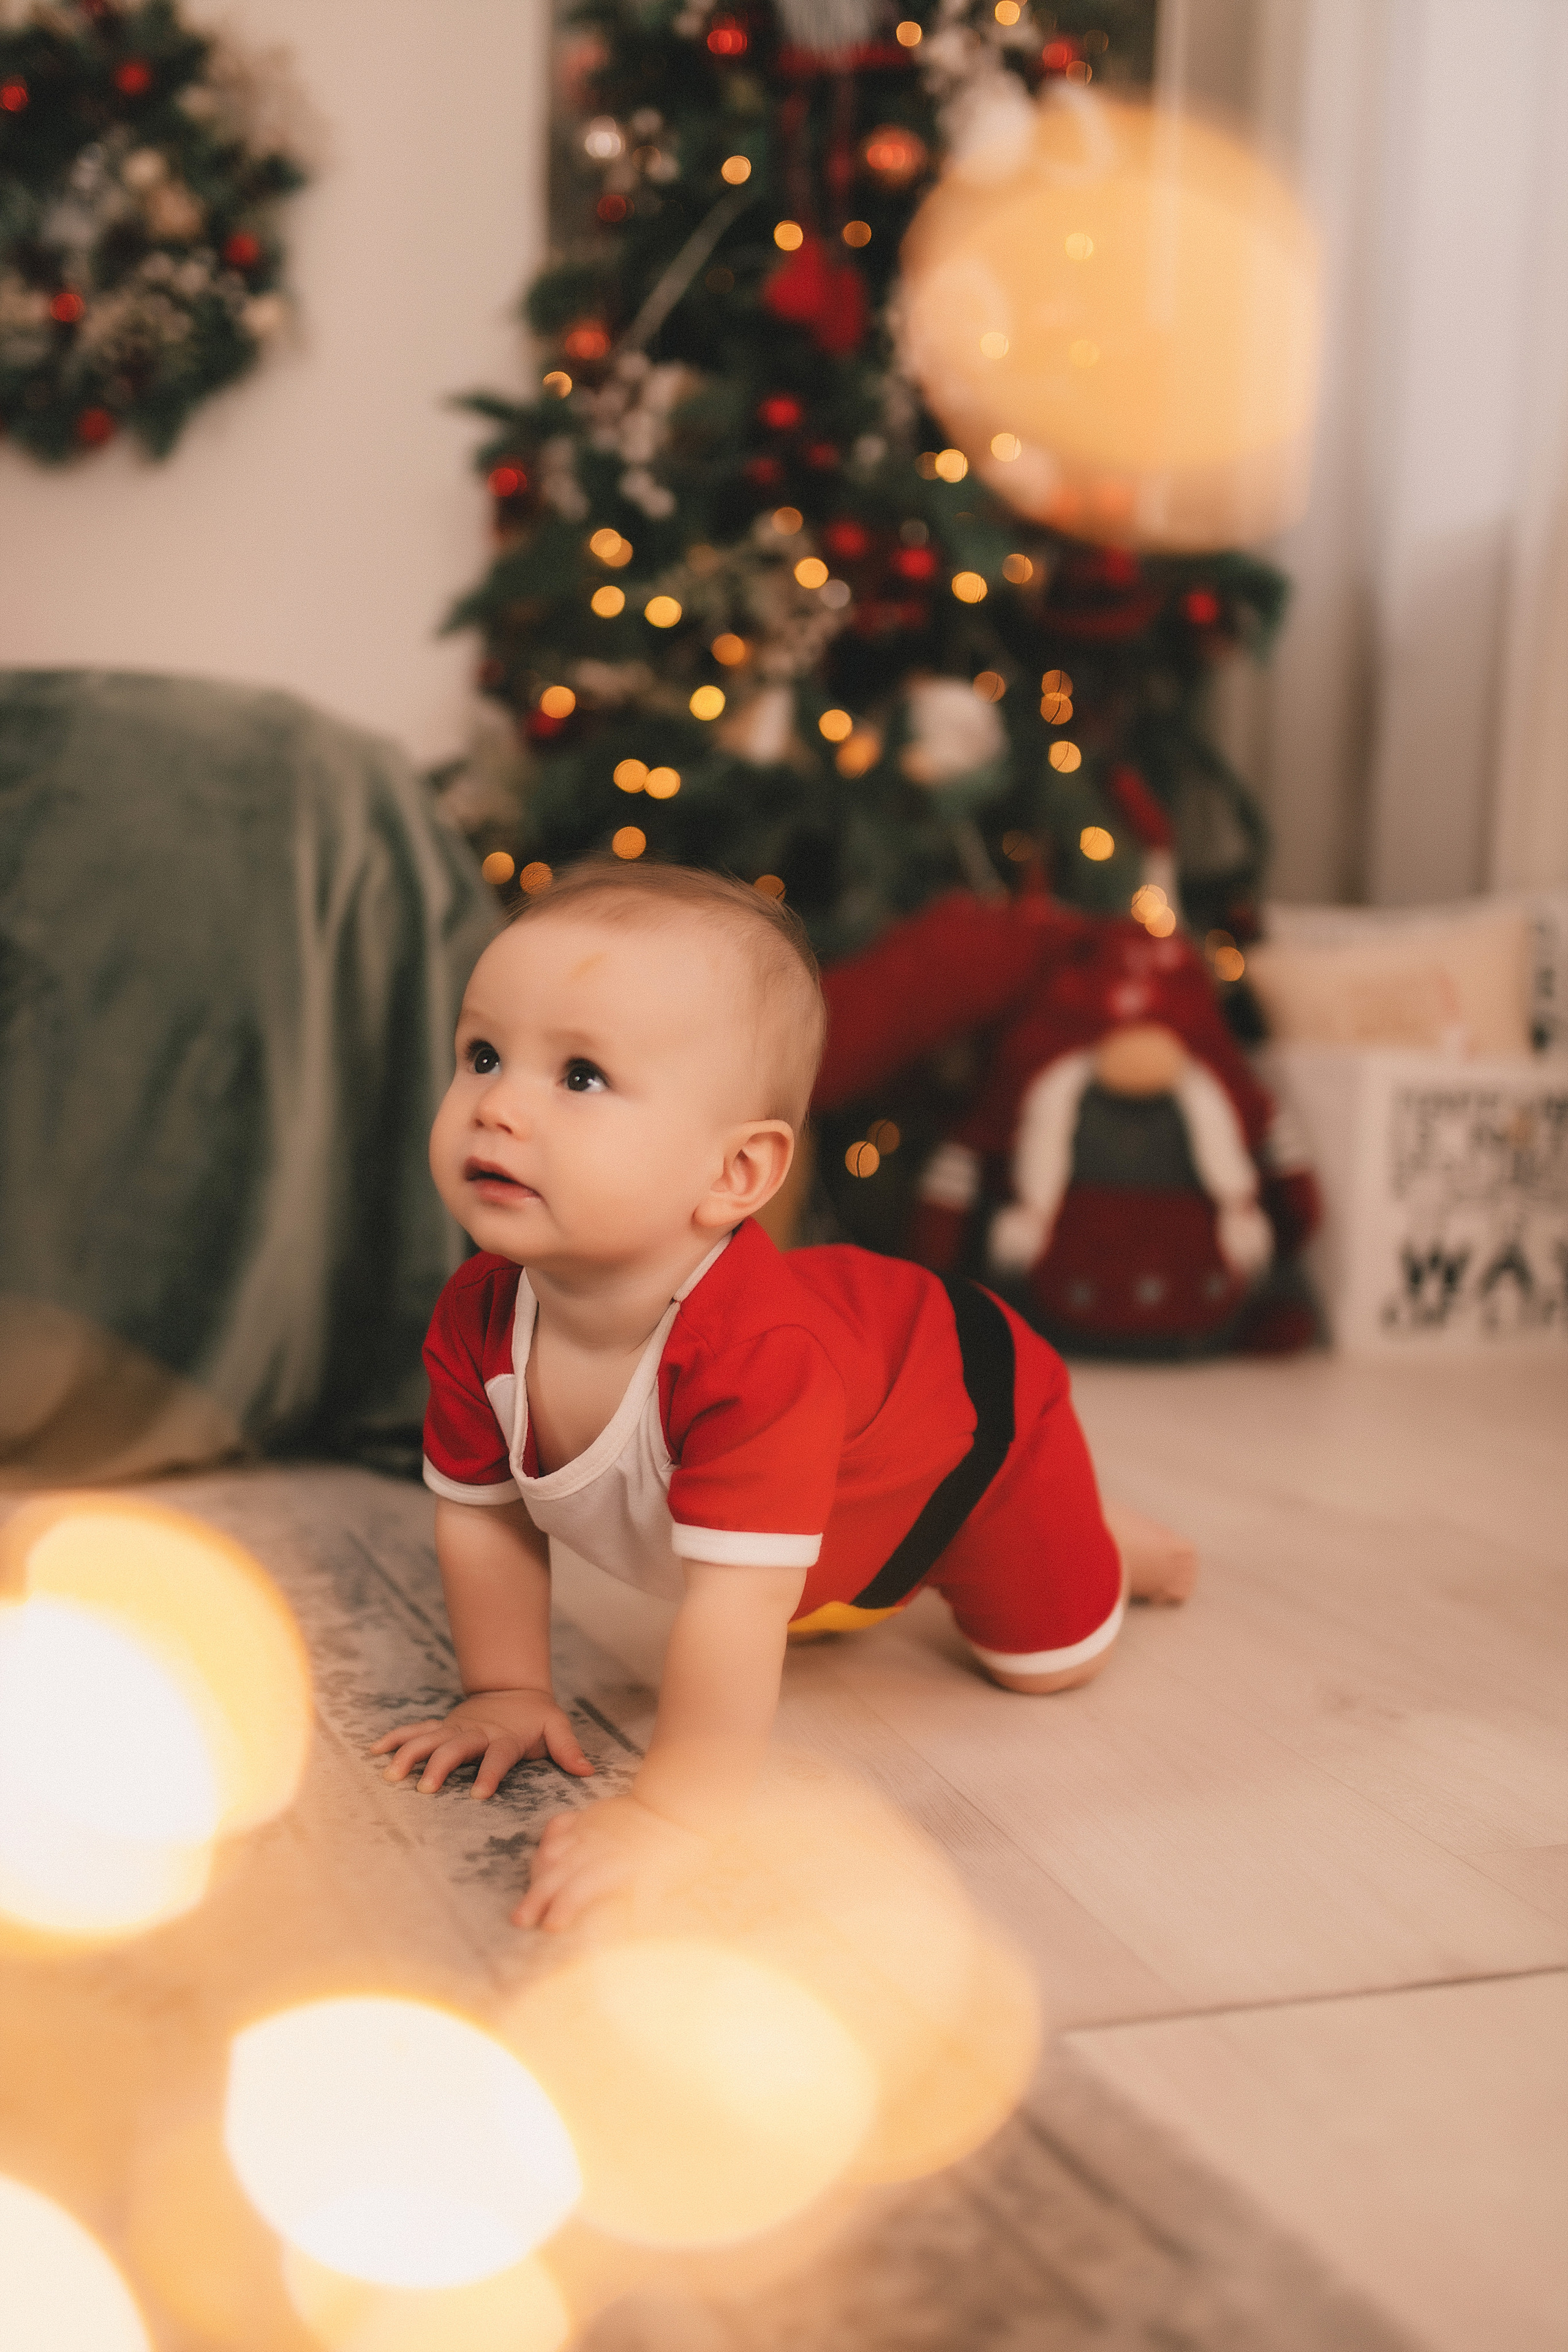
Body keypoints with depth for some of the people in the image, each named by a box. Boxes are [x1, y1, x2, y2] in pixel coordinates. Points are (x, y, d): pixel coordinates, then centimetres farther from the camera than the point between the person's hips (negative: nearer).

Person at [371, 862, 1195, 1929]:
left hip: (972, 1411, -6)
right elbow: (483, 1514, -12)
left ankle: (1115, 1546, 41)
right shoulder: (479, 1317, -30)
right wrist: (507, 1693, -11)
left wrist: (674, 1815, -51)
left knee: (1050, 1657, 15)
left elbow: (737, 1604, -53)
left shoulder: (756, 1353, -52)